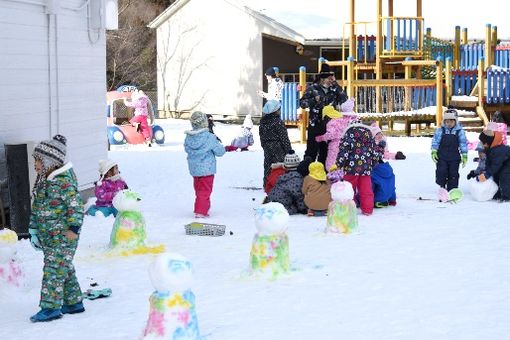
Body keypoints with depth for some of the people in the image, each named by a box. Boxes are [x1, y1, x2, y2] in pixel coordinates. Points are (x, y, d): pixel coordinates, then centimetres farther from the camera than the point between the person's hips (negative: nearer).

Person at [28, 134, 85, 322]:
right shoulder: (42, 180, 11)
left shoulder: (64, 180, -17)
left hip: (62, 236, -9)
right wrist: (34, 230, 17)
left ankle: (51, 307, -6)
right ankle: (73, 303, 24)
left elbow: (75, 204, -18)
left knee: (54, 269, -9)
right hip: (47, 235, 9)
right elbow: (36, 206, 19)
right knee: (64, 268, 15)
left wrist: (73, 228, -20)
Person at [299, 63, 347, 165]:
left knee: (325, 151, 10)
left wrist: (336, 86, -7)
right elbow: (302, 103, -6)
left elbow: (344, 100, -3)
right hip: (315, 125, -3)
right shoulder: (312, 88, -3)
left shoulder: (334, 89, 7)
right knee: (312, 150, -3)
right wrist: (314, 100, -22)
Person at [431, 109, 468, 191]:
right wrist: (434, 151, -6)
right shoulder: (440, 130, 0)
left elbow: (463, 143, 2)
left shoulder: (460, 131, -1)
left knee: (453, 174, 3)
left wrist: (464, 156, 0)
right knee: (441, 172, -6)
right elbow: (435, 141, 2)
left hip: (454, 157, 0)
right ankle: (442, 186, 14)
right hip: (442, 156, 0)